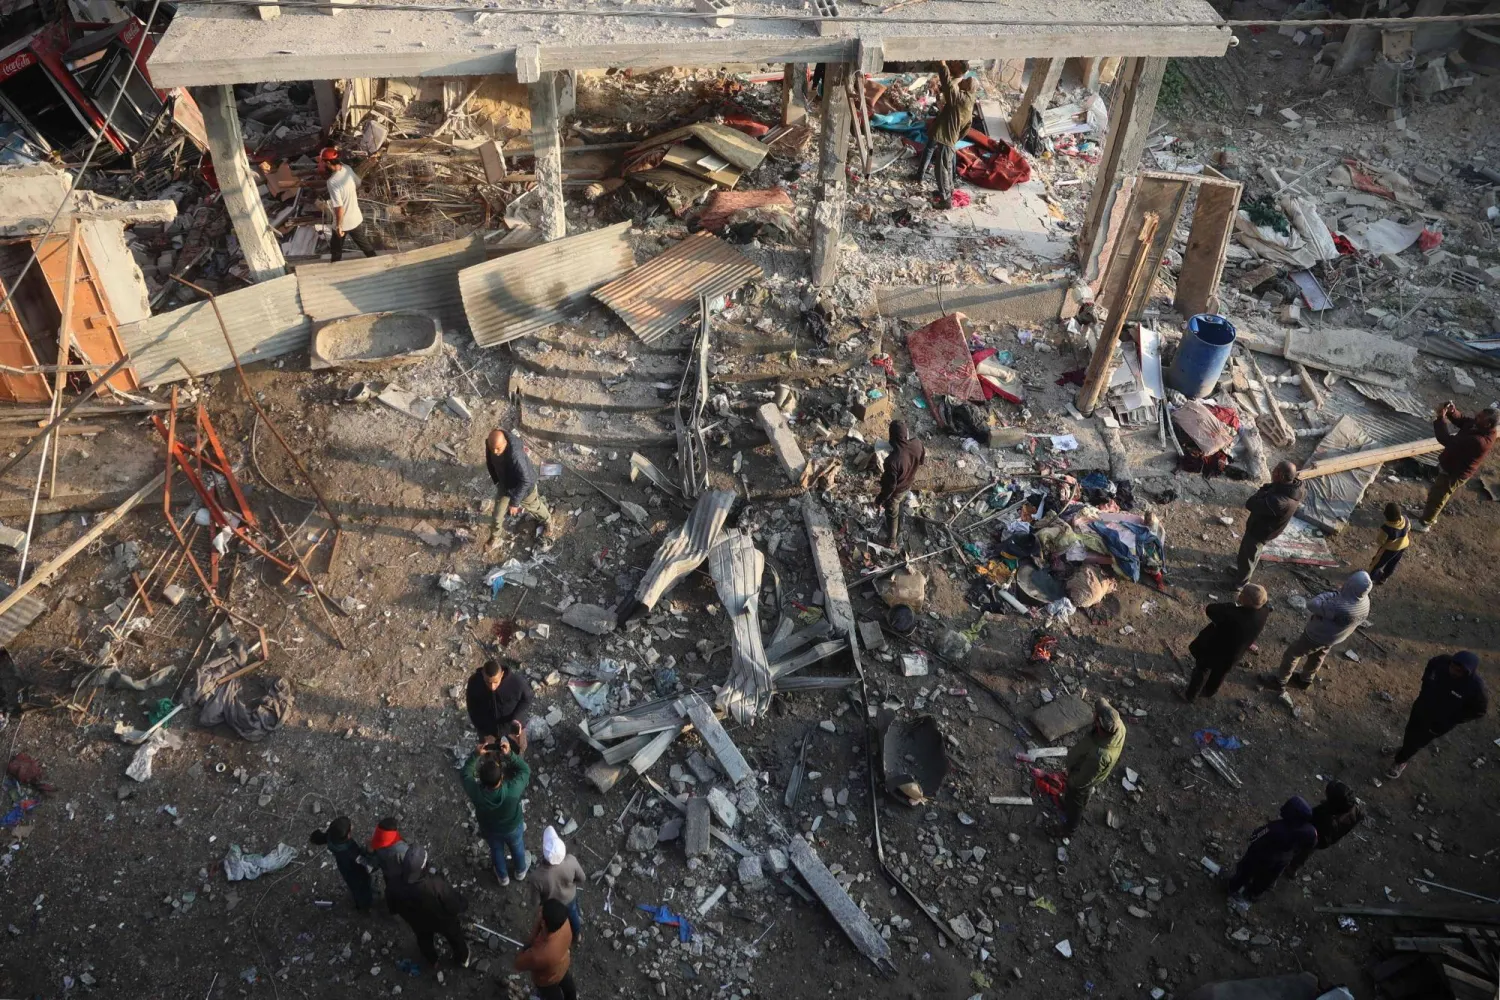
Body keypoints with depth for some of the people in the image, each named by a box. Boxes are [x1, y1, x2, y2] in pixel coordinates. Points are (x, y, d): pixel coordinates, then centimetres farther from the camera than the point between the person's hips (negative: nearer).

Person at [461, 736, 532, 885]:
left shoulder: (475, 792, -40)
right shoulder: (513, 790, -44)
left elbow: (466, 773, -20)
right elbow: (525, 770, -25)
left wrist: (476, 754, -31)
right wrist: (510, 754, -34)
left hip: (489, 829, 1)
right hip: (513, 827, -1)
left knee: (497, 851, 33)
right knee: (517, 848, 32)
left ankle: (503, 877, 59)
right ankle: (520, 871, 60)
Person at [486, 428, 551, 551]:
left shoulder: (515, 455, -47)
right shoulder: (491, 444, -24)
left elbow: (525, 480, -39)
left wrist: (514, 502, -35)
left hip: (524, 485, -5)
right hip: (504, 483, 5)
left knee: (533, 506, 24)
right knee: (498, 512, 16)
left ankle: (547, 520, 57)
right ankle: (496, 537, 43)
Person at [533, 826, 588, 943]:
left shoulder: (539, 875, -43)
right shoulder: (571, 861, -37)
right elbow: (582, 879, -16)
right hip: (570, 898, 2)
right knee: (573, 914, 36)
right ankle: (578, 935, 64)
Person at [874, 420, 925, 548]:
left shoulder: (893, 460, -44)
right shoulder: (918, 445, -26)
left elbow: (890, 486, -30)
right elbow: (922, 461, -2)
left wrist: (880, 500, -12)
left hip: (895, 492, -6)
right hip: (908, 486, 6)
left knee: (892, 516, 23)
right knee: (898, 510, 34)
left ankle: (892, 541, 47)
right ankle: (897, 535, 61)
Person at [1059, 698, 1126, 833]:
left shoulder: (1098, 755, -52)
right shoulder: (1119, 726, -36)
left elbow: (1083, 780, -28)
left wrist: (1071, 780, -12)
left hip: (1081, 782, -6)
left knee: (1074, 805, 29)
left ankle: (1069, 827, 59)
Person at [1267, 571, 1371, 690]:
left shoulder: (1340, 607, -45)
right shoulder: (1365, 601, -18)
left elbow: (1312, 605, -36)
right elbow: (1358, 621, 1)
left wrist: (1330, 594, -24)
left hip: (1316, 636, -7)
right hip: (1334, 637, 7)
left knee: (1291, 654, 15)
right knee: (1317, 657, 31)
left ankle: (1281, 682, 31)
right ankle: (1305, 680, 54)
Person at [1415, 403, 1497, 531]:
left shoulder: (1478, 441, -40)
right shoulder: (1478, 426, -13)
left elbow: (1449, 441, -41)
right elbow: (1461, 420, 6)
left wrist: (1441, 418, -37)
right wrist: (1452, 412, -16)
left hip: (1454, 473, -9)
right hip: (1451, 467, 9)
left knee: (1436, 498, 12)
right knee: (1435, 494, 29)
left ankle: (1424, 524, 31)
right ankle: (1429, 514, 50)